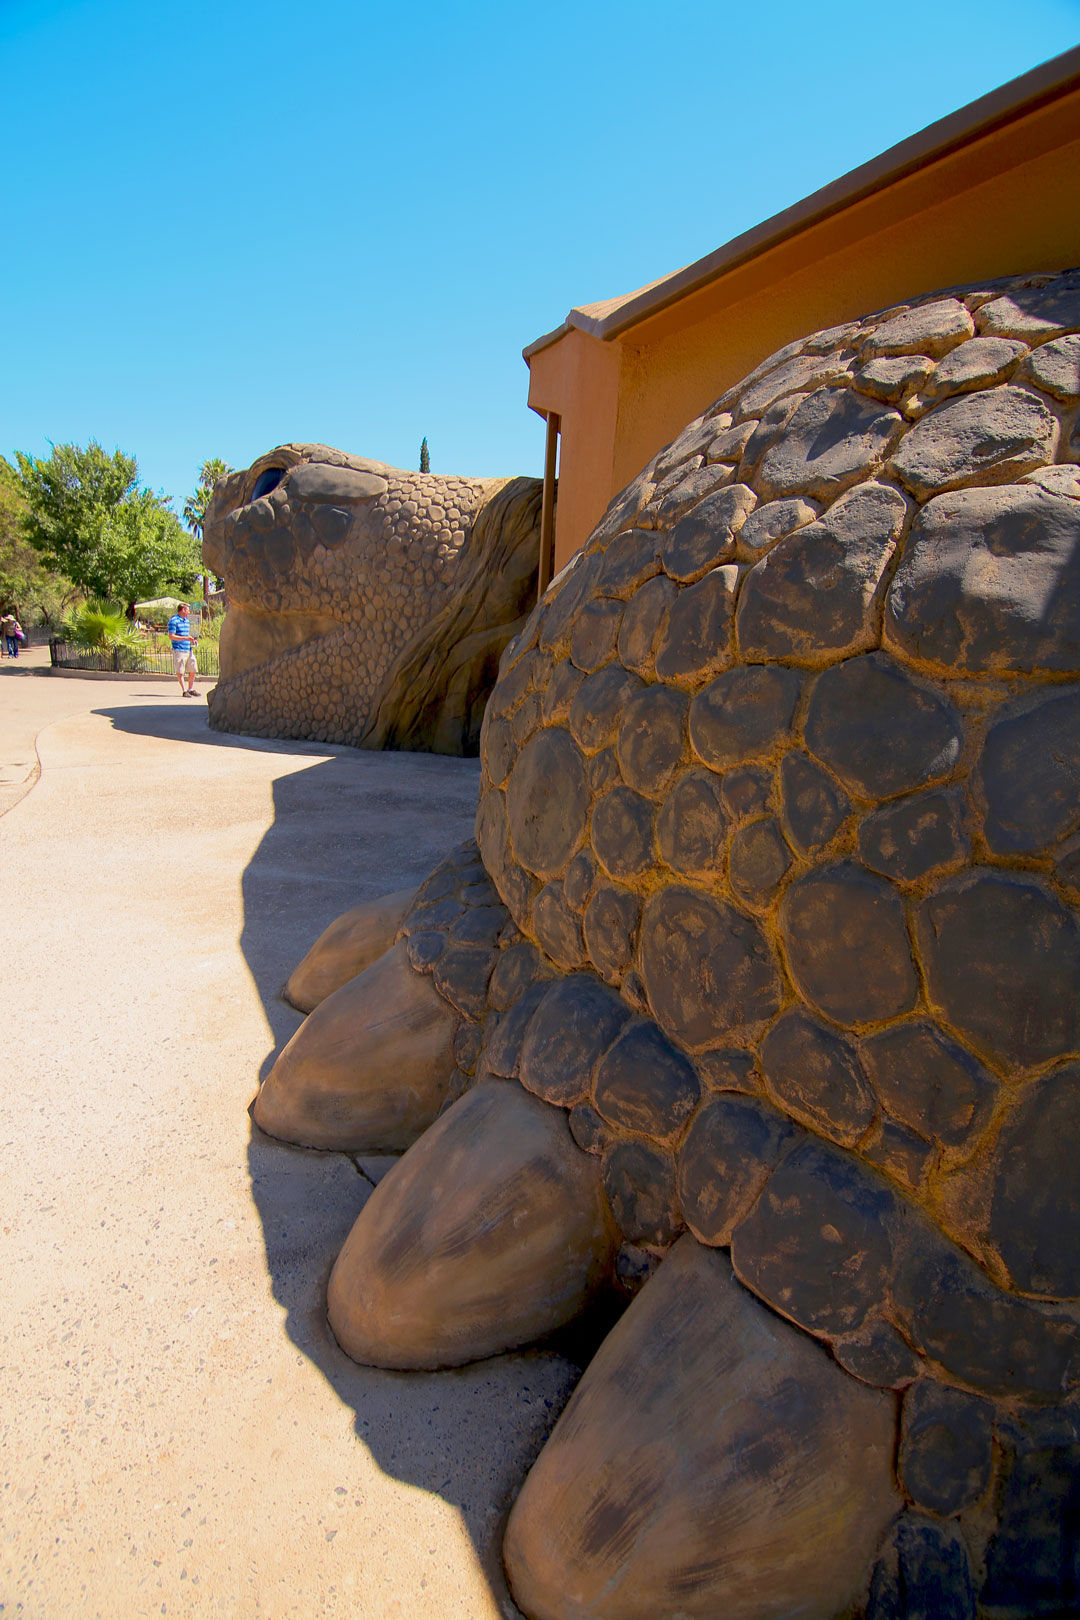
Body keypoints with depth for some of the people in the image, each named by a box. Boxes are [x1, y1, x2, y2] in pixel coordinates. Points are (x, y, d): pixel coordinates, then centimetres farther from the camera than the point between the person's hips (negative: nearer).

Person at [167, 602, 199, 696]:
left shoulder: (187, 620, 18)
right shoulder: (174, 621, -7)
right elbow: (171, 636, -14)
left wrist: (193, 639, 9)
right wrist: (186, 638, -18)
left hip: (189, 649, 8)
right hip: (179, 650, -8)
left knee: (192, 670, 7)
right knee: (180, 672, -2)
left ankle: (191, 689, 19)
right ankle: (184, 691, 1)